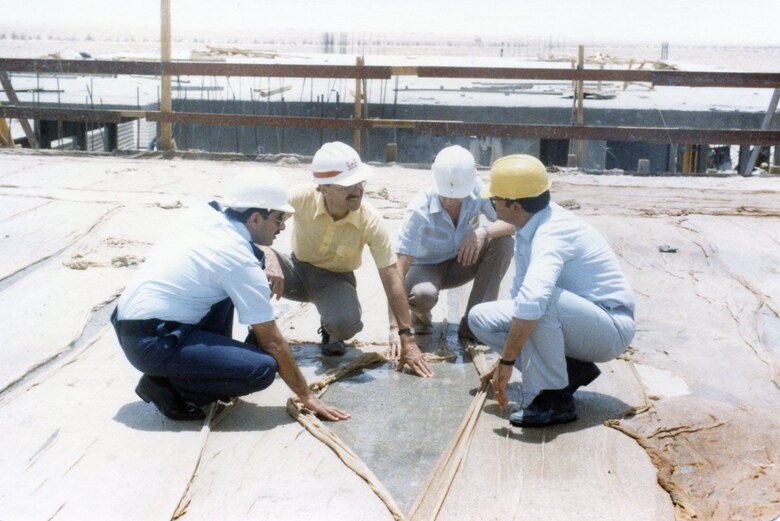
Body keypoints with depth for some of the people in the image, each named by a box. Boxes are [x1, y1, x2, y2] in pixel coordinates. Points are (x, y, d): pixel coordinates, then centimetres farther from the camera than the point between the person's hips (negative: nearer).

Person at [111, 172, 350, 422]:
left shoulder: (204, 213, 5)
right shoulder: (241, 263, -16)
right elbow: (273, 343, -10)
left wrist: (270, 263, 16)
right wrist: (307, 397, -2)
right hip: (151, 344, -9)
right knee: (263, 368, -16)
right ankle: (165, 385, -5)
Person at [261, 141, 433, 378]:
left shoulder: (372, 221, -26)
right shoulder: (301, 197, -26)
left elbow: (391, 278, -22)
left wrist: (406, 338, -22)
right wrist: (270, 258, -45)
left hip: (337, 278, 0)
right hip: (298, 269, 1)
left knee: (345, 324, -34)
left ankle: (330, 330, 7)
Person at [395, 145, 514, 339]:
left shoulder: (478, 192, -21)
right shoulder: (419, 210, -31)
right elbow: (400, 268, -35)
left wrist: (484, 231, -43)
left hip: (460, 264, 4)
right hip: (426, 267, -4)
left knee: (503, 241, -23)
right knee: (423, 294, -39)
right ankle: (420, 315, 3)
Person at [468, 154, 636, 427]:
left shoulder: (552, 233, -27)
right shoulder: (528, 230, 1)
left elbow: (531, 301, -43)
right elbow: (520, 293, 12)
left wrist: (507, 362, -36)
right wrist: (507, 357, 12)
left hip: (611, 330, -9)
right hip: (580, 324, 9)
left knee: (542, 300, -37)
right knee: (481, 317, 0)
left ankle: (554, 399, -20)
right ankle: (571, 369, 3)